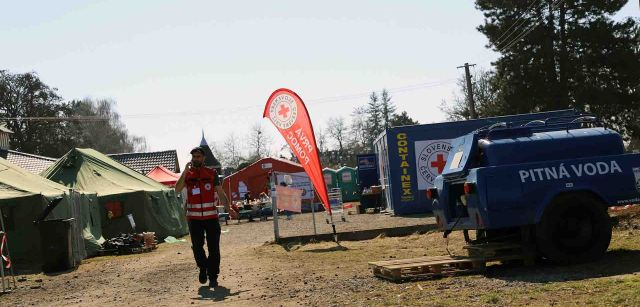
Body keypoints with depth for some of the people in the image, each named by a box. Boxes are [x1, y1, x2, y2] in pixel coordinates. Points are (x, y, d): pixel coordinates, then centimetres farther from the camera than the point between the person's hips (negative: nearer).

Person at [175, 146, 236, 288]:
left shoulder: (211, 173, 6)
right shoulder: (187, 174, 5)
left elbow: (220, 193, 8)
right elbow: (177, 189, -12)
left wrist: (228, 209, -2)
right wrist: (185, 171, -17)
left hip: (211, 216, 0)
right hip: (194, 218, 0)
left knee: (213, 248, -1)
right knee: (197, 246, 3)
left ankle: (213, 277, 7)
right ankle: (203, 268, 30)